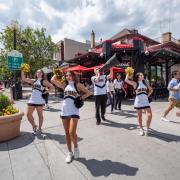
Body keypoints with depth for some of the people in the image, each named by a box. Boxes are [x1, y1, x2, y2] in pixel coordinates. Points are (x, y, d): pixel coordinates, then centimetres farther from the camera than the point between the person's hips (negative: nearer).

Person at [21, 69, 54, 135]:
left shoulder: (44, 81, -1)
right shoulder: (33, 81, 15)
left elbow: (52, 87, -9)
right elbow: (23, 79, 15)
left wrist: (45, 92, -12)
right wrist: (22, 71, 9)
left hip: (39, 100, -5)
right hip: (32, 100, 5)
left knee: (40, 115, 7)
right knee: (28, 114, 5)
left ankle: (39, 129, 21)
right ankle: (34, 126, 26)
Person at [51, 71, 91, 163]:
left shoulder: (78, 85, 2)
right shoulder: (64, 85, 12)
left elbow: (88, 92, 1)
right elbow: (53, 80, 5)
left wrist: (81, 98, -8)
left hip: (74, 111, -4)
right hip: (64, 111, 5)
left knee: (72, 133, -12)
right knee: (67, 133, 11)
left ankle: (76, 147, 20)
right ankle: (70, 153, 27)